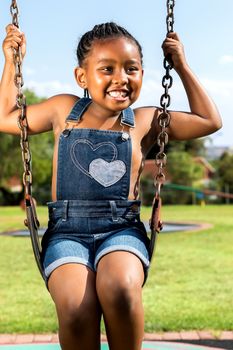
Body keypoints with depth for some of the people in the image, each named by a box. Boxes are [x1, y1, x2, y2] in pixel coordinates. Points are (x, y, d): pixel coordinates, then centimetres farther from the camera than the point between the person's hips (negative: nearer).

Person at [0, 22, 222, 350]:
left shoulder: (145, 121, 11)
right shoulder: (63, 110, 13)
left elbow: (210, 121, 19)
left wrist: (182, 67, 17)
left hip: (122, 230, 0)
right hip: (67, 232, 0)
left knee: (119, 287, -36)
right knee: (76, 307, -32)